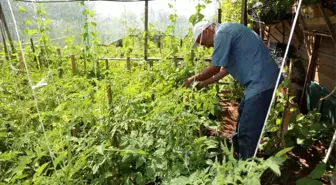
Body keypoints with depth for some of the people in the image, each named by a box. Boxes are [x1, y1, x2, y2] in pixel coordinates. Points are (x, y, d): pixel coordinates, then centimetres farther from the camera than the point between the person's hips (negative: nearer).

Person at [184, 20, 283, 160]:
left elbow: (215, 68, -12)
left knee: (248, 131, -5)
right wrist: (204, 83, 21)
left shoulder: (222, 33, -12)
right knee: (243, 123, 23)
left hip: (261, 82, -11)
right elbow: (226, 68, 22)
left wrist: (194, 79, 4)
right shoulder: (227, 32, 20)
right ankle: (242, 160, 41)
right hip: (260, 81, 11)